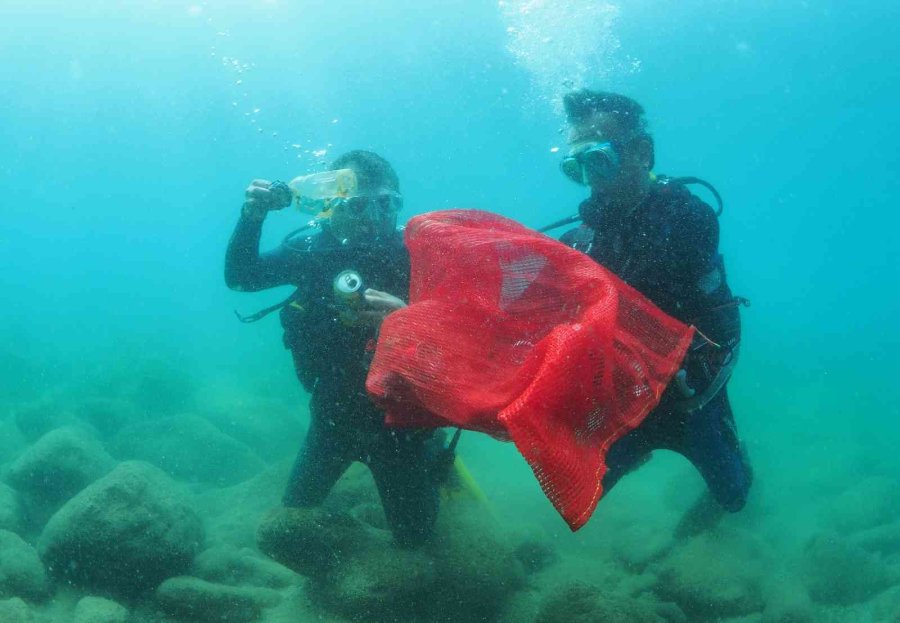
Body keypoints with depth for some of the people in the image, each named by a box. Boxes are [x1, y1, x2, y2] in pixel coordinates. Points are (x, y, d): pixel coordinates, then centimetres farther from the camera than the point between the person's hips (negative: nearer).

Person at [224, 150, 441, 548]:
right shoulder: (314, 250, -11)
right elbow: (240, 277, -5)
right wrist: (252, 216, -21)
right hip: (333, 414, 3)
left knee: (413, 537, 8)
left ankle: (433, 462, 38)